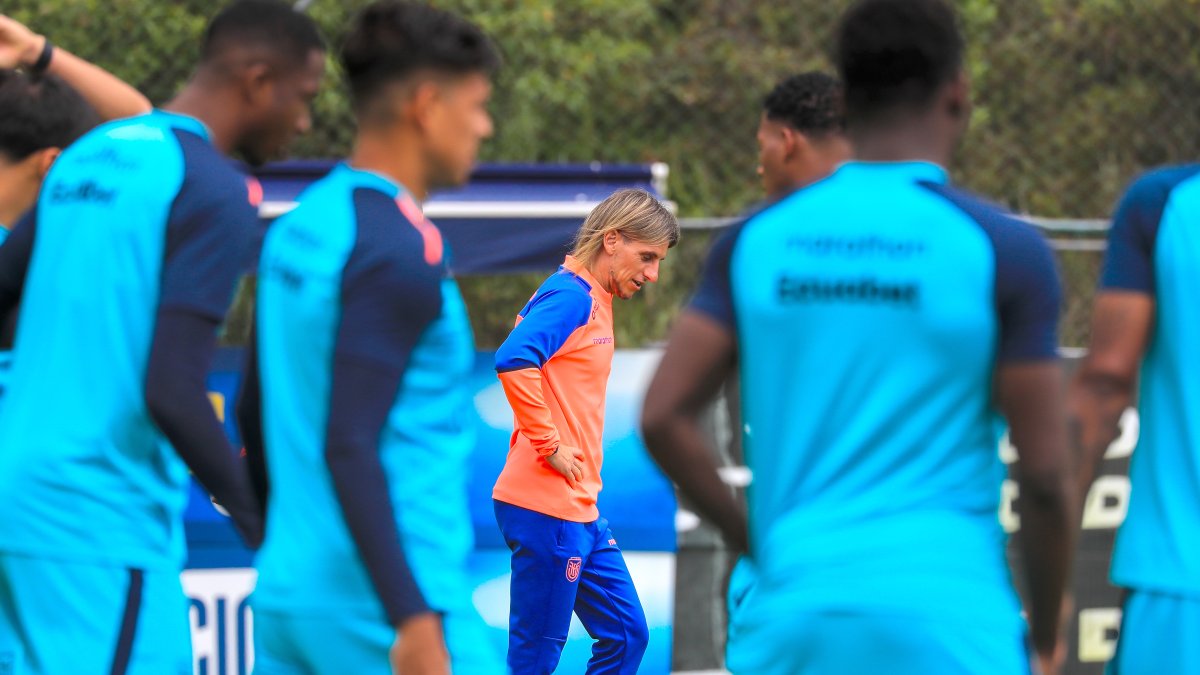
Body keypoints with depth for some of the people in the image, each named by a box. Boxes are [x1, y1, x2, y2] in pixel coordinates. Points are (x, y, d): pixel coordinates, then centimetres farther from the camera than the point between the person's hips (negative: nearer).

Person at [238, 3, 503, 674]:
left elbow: (256, 415, 21)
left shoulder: (299, 231, 13)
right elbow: (348, 449, -22)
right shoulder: (398, 253, -15)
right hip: (390, 596, -9)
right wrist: (415, 620, -24)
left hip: (291, 588, 9)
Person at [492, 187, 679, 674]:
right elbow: (513, 361, -30)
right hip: (547, 508, -10)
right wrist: (549, 446, -22)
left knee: (626, 635, 11)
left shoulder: (593, 301, 16)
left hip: (580, 510, 10)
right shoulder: (572, 296, -14)